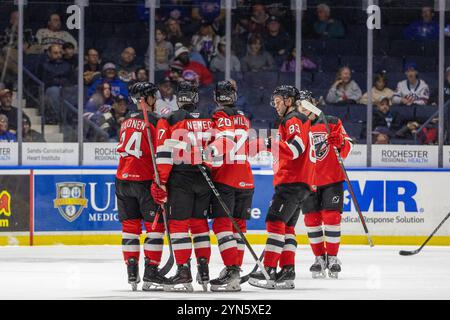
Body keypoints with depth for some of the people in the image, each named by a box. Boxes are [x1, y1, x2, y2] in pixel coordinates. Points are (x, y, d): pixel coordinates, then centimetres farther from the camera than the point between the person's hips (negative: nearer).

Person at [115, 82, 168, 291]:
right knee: (155, 226, -1)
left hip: (123, 179, 7)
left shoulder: (126, 122, 13)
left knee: (130, 226, 11)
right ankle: (150, 274, -6)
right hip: (145, 180, -7)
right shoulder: (154, 121, -9)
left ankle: (132, 273, 10)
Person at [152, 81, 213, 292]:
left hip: (180, 179, -4)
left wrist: (161, 182, -8)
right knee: (200, 223, 15)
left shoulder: (169, 122, -4)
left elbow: (164, 155, -11)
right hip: (205, 179, 4)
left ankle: (183, 272, -8)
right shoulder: (209, 122, 9)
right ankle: (203, 271, 12)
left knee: (179, 224, -2)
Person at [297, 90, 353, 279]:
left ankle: (332, 257, 3)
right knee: (312, 219, 0)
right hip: (308, 181, 2)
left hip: (332, 179, -2)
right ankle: (319, 258, 11)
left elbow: (347, 147, -1)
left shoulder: (331, 123, 0)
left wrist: (340, 142, -21)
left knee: (331, 217, -7)